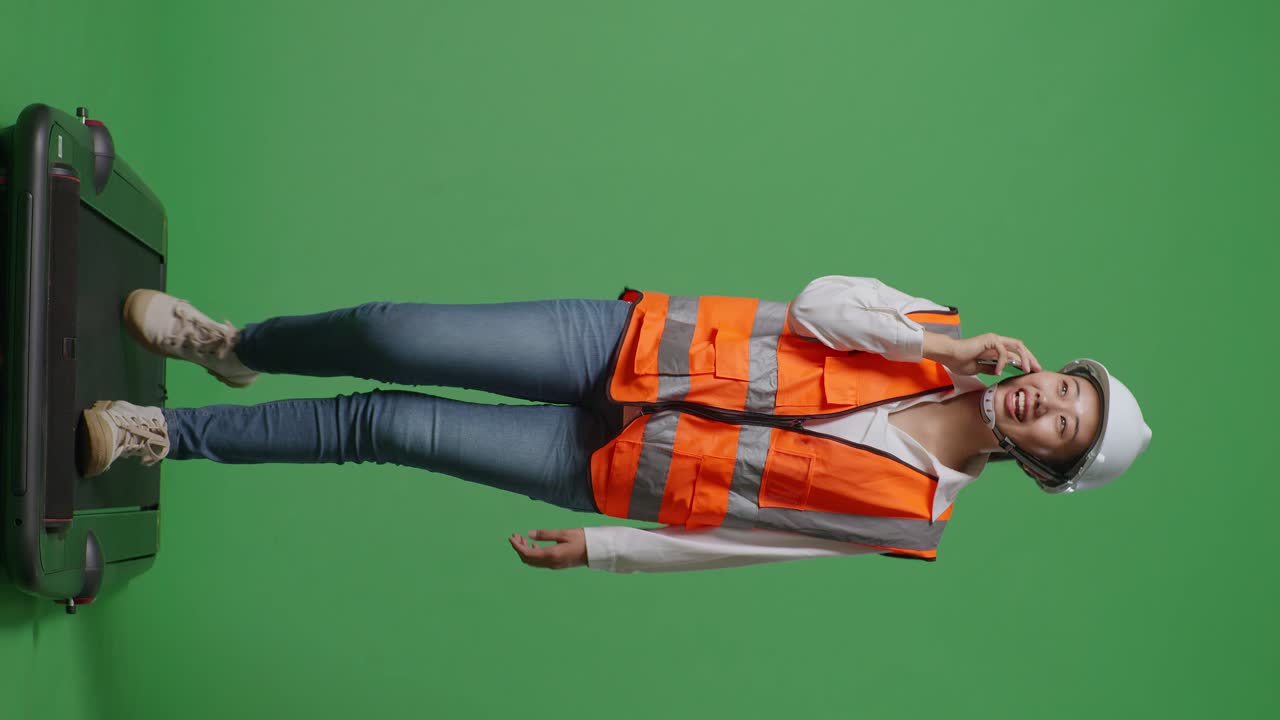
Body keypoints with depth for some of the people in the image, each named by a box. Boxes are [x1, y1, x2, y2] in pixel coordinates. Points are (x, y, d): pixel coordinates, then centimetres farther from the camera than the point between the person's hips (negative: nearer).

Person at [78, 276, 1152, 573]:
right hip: (627, 342, 2)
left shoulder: (912, 511, -3)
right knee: (394, 338, -10)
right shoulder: (938, 335, 4)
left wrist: (599, 551, -3)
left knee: (388, 428, -8)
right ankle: (235, 345, 22)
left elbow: (734, 537, -4)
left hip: (610, 469, -2)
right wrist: (952, 344, -17)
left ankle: (164, 433, 13)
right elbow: (818, 304, -9)